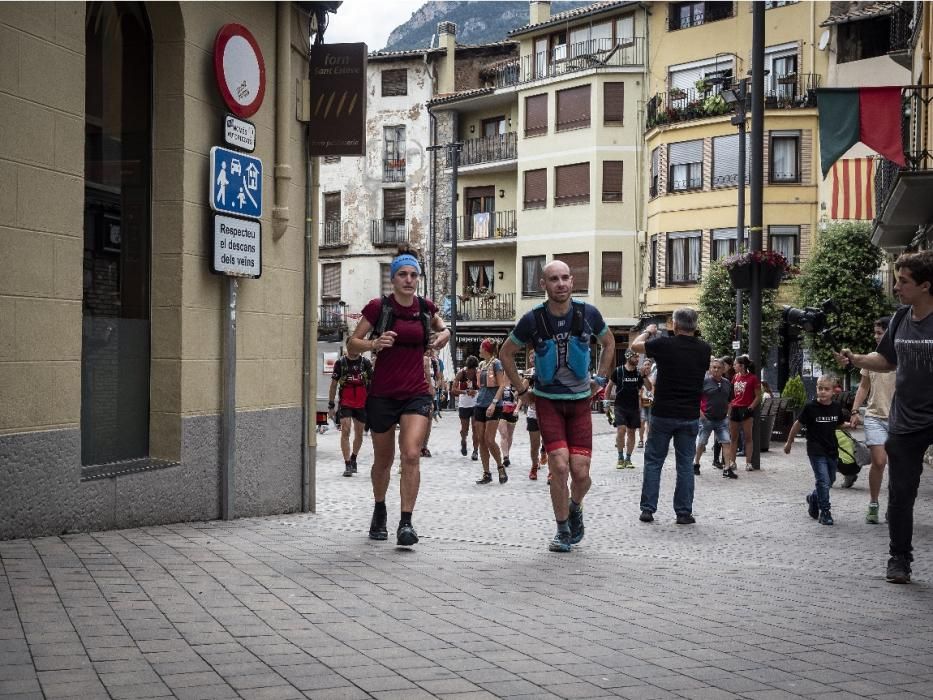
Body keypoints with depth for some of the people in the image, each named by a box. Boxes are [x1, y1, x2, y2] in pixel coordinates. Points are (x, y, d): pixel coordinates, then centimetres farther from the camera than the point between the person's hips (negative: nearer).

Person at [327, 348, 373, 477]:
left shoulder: (366, 362, 4)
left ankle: (353, 458, 35)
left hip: (362, 404, 2)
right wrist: (331, 405, 3)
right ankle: (347, 464, -12)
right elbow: (333, 385, 5)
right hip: (345, 403, -2)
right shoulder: (340, 363, 1)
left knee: (359, 434, 10)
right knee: (345, 430, -14)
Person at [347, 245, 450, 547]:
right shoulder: (378, 307, -6)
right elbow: (352, 343, -1)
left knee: (411, 455, -17)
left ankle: (406, 523, -15)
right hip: (382, 394, -1)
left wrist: (443, 335, 4)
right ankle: (379, 510, 38)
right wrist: (374, 344, -20)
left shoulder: (426, 307, 4)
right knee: (383, 460, 13)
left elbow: (441, 328, 27)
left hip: (416, 394, 1)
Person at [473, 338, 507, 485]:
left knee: (489, 440, -13)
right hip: (480, 405, 7)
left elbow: (502, 385, -12)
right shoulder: (482, 364, 16)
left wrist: (494, 403, -22)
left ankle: (500, 467, 6)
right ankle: (486, 473, 7)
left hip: (493, 406, -7)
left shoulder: (496, 363, -5)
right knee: (481, 440, 3)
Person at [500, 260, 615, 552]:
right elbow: (506, 353, 6)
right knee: (559, 466, -14)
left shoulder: (588, 313, -7)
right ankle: (563, 531, 5)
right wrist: (522, 390, 3)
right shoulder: (533, 319, -11)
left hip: (580, 400, 1)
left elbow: (609, 343, 15)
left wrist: (600, 379, 8)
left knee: (581, 472, -6)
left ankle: (575, 507, 29)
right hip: (548, 401, -1)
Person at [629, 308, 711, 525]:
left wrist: (649, 331, 25)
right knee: (685, 464, 7)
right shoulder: (704, 349, -3)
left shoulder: (664, 344, -11)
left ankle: (648, 509, 8)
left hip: (663, 413, -2)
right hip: (690, 415, 2)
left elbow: (635, 345, 5)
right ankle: (684, 512, 7)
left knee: (653, 461, 9)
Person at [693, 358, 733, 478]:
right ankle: (696, 465, 26)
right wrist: (700, 413, -13)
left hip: (722, 419, 4)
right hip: (706, 418, -4)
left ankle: (727, 470, -5)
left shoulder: (727, 383, 8)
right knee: (701, 443, 7)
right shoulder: (704, 381, -7)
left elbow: (730, 401, 19)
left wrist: (728, 413, 7)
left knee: (726, 442, -5)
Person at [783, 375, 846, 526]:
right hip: (816, 451, -5)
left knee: (830, 480, 17)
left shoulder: (836, 407, -1)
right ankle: (825, 511, 1)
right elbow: (798, 424, -1)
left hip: (832, 450, 5)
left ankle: (814, 498, 42)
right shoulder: (810, 407, -12)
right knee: (823, 481, -10)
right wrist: (789, 442, 6)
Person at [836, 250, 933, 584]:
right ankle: (899, 559, 22)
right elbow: (887, 360, 16)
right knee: (900, 494, 9)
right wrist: (855, 359, 1)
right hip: (905, 424, 5)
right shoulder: (900, 318, 5)